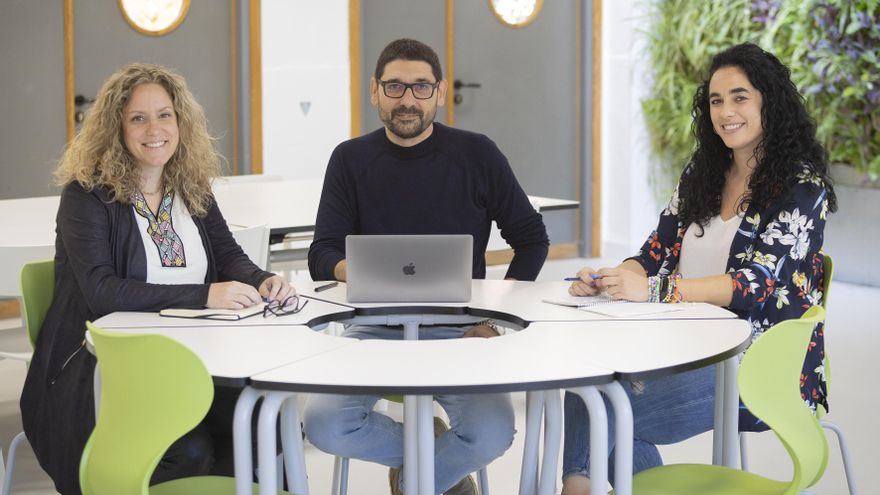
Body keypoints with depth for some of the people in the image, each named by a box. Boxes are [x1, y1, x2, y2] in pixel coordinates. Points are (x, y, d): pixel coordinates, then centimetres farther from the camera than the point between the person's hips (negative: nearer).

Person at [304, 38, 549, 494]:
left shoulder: (477, 155, 1)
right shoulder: (351, 160, 4)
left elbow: (532, 240, 7)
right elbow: (322, 257, -1)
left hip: (458, 332, -1)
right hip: (375, 328, 1)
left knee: (491, 434, -27)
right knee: (325, 427, -25)